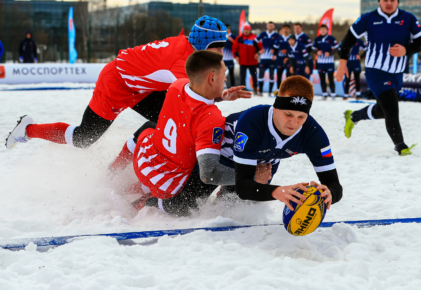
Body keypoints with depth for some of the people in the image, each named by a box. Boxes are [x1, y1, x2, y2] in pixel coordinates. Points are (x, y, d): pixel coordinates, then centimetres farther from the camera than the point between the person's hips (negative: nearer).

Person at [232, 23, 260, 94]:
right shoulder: (239, 38, 2)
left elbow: (259, 46, 2)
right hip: (242, 61, 0)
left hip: (253, 61, 0)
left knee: (254, 75, 8)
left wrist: (257, 53, -12)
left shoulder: (254, 38, -1)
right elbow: (235, 48, 5)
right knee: (242, 76, 2)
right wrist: (236, 56, -4)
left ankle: (255, 88, 20)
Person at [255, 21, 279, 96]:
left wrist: (274, 50, -16)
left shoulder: (276, 35, 0)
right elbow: (255, 42, 13)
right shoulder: (263, 34, 7)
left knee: (271, 74, 1)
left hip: (272, 58, -2)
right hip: (263, 58, 2)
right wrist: (258, 50, 5)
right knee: (261, 73, -1)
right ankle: (260, 91, 5)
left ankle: (270, 92, 6)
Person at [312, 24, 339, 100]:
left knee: (330, 77, -4)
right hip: (320, 61, 4)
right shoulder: (317, 39, 9)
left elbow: (336, 48, -2)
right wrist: (317, 51, -8)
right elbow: (313, 48, 14)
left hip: (329, 61, -4)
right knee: (322, 78, 5)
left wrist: (329, 53, -17)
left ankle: (333, 93, 1)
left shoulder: (331, 38, -2)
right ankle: (324, 94, 12)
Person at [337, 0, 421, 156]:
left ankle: (353, 116, 45)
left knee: (382, 110, 20)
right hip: (375, 72, -5)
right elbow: (349, 38, 1)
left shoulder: (408, 19, -4)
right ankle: (400, 146, -4)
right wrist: (343, 62, -3)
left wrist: (406, 50, -21)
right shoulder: (368, 19, -8)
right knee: (391, 109, -17)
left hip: (396, 74, 5)